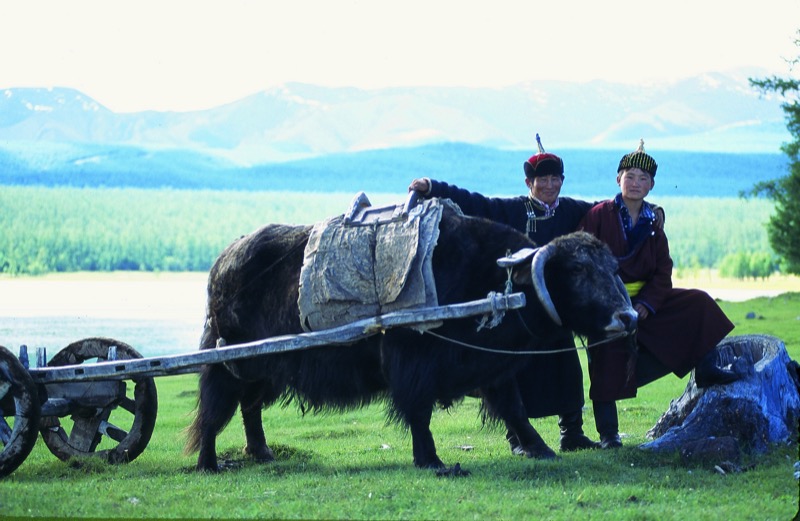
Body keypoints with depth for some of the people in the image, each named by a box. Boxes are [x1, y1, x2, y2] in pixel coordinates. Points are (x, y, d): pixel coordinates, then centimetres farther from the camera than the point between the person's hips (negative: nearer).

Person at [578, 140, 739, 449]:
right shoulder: (599, 215, -6)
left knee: (699, 303, -5)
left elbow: (662, 273, 4)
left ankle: (706, 372, -1)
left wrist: (645, 305, -12)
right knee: (607, 370, -11)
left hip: (644, 300, 5)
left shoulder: (651, 224, 8)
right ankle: (607, 434, -3)